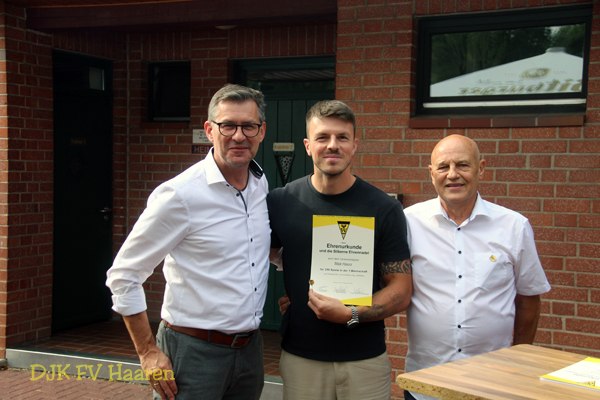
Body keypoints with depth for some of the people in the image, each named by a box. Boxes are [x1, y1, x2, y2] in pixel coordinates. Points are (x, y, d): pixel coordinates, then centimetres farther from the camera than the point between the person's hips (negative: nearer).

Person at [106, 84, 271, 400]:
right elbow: (123, 276, -12)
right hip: (195, 351, -6)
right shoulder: (180, 194, -15)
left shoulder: (261, 185, 4)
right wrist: (149, 353, -11)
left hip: (250, 349, 6)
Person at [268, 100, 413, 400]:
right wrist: (280, 293, -5)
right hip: (300, 358, 1)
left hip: (365, 360, -1)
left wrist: (351, 315, -19)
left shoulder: (384, 209, -7)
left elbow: (401, 291, -5)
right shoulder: (280, 203, -3)